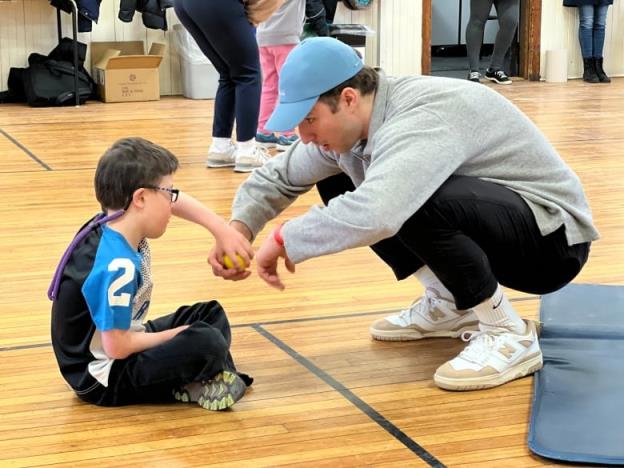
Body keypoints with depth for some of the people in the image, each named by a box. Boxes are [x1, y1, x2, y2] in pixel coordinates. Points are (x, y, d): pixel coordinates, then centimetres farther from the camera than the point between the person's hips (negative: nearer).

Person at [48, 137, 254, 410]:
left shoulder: (115, 223, -6)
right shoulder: (117, 267, -32)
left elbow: (179, 202, 12)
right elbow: (117, 347, -28)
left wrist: (223, 232, 2)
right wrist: (177, 336, -14)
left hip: (121, 346, 10)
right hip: (104, 378, -10)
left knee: (211, 315, 16)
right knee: (207, 343, -26)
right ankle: (188, 387, 0)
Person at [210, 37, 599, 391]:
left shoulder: (421, 119, -31)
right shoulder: (348, 124, -4)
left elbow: (373, 214, -48)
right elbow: (277, 177, 8)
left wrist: (284, 240, -33)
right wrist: (239, 230, -11)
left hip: (553, 237, -9)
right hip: (483, 222, 9)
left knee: (416, 204, -37)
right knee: (336, 186, 5)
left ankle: (509, 335, -16)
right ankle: (449, 304, 10)